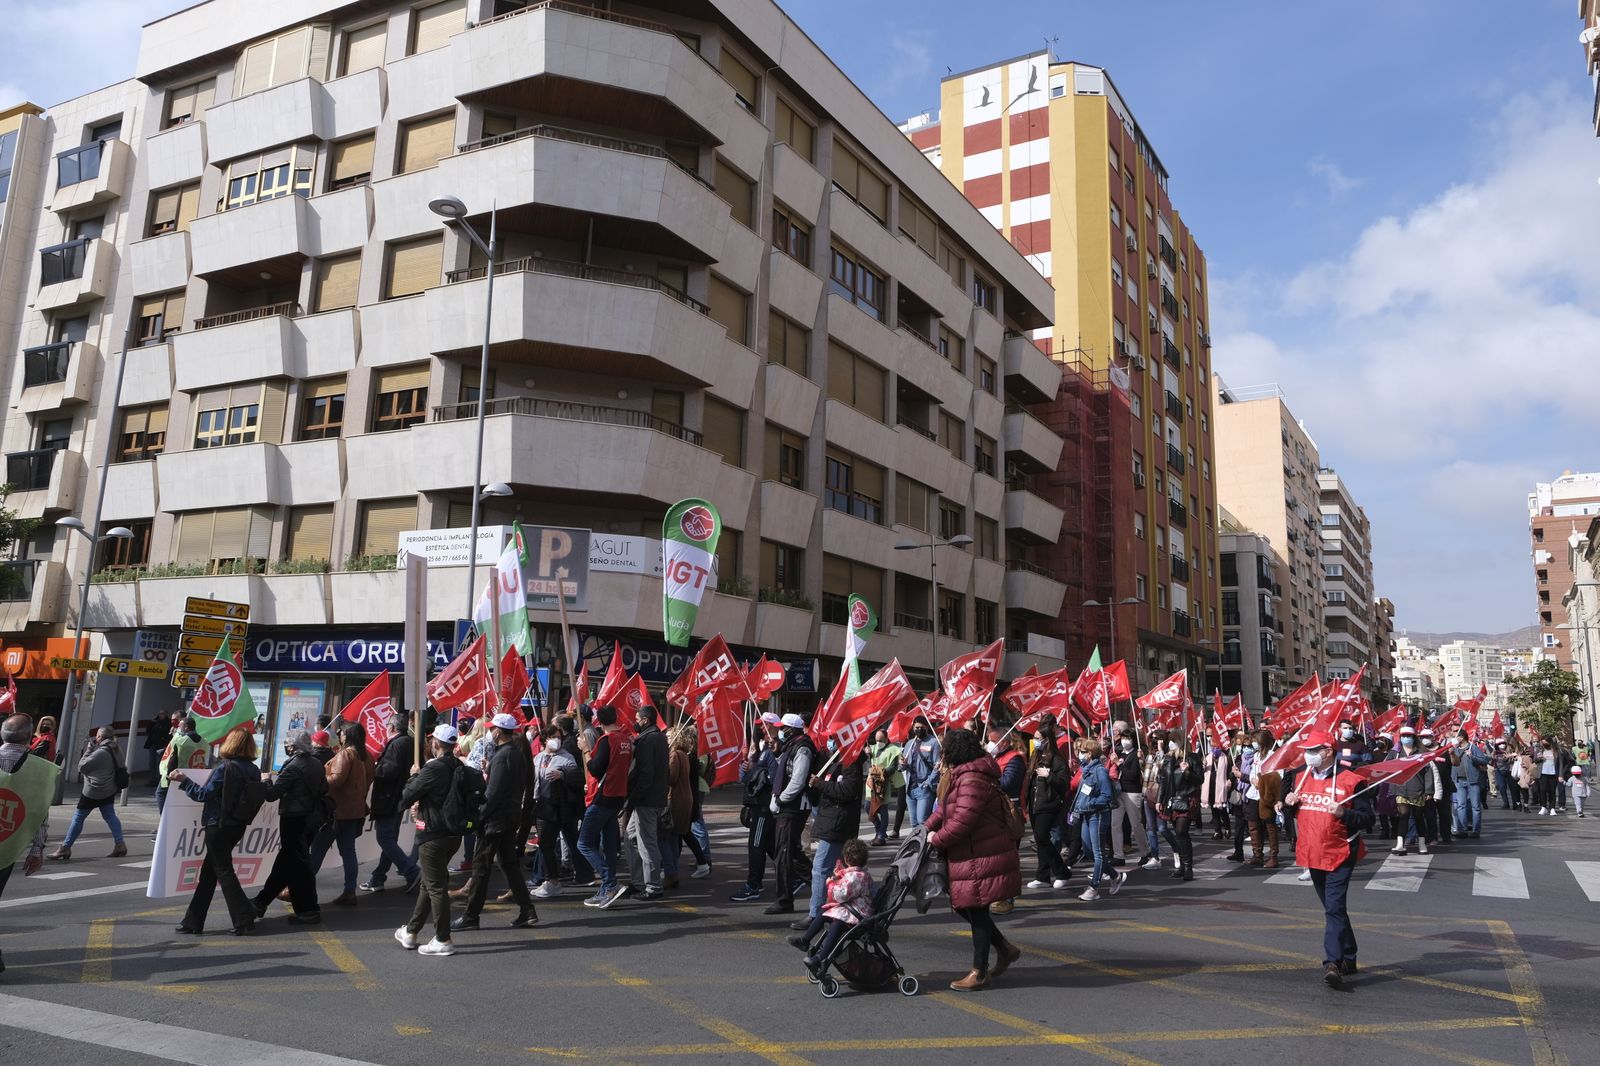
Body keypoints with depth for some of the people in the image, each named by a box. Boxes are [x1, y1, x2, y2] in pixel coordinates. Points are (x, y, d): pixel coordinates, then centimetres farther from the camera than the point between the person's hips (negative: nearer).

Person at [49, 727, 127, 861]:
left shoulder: (100, 752, -21)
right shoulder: (114, 750, 5)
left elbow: (82, 766, -15)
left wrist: (89, 748, -8)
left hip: (92, 792, -8)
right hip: (109, 791, 8)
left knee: (78, 818, 3)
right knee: (110, 816, 11)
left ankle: (65, 848, 10)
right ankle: (120, 845, 6)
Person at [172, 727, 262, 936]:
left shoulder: (225, 768, -17)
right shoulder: (254, 770, 4)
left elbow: (204, 794, -13)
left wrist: (183, 781, -2)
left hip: (218, 826, -7)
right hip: (238, 826, 7)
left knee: (223, 871, 1)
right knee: (209, 870, 16)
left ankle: (244, 920, 0)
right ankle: (194, 921, 21)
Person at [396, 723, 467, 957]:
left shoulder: (433, 769, -19)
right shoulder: (461, 769, 5)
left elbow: (405, 799, -14)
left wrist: (414, 776, 2)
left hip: (433, 835, -8)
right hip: (454, 834, 8)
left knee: (435, 887, 0)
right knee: (429, 884, 19)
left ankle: (443, 940, 3)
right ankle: (410, 932, 32)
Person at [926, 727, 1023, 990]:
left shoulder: (972, 778, -21)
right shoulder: (964, 774, 14)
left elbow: (963, 819, -26)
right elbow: (946, 807, 20)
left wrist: (937, 839, -12)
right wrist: (928, 827, 6)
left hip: (981, 859, -10)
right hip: (969, 856, 10)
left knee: (976, 911, 0)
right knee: (964, 907, 16)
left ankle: (980, 973, 12)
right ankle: (1005, 948, 28)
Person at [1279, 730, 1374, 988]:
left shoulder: (1350, 780, -10)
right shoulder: (1301, 778, 9)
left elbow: (1367, 819, -9)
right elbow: (1291, 811, 22)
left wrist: (1343, 813, -25)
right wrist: (1288, 801, 0)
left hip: (1339, 855, -7)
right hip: (1312, 855, 7)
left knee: (1334, 908, -14)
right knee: (1333, 908, 17)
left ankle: (1333, 963, -17)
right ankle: (1348, 958, 30)